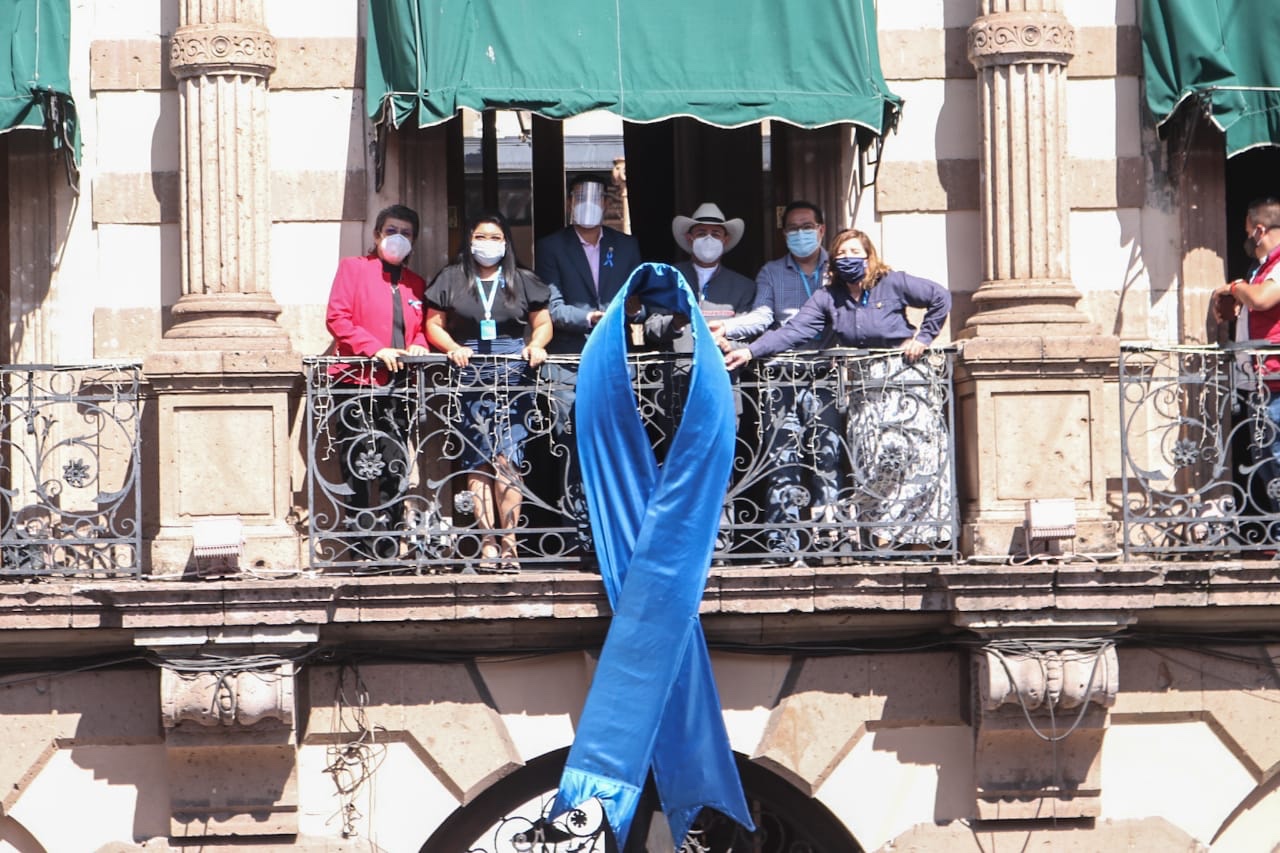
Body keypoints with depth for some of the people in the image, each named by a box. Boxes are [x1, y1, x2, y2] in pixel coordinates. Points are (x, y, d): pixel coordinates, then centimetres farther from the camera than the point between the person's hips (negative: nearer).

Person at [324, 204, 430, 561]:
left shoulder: (415, 283, 20)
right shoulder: (353, 268, 7)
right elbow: (336, 317, -3)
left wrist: (418, 345, -2)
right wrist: (375, 349, -14)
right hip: (358, 381, -4)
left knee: (395, 471, 0)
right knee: (359, 471, -6)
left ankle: (387, 549, 3)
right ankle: (364, 548, -4)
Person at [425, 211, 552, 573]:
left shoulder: (523, 282, 13)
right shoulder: (451, 280, 12)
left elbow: (543, 323, 15)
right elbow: (434, 324, 11)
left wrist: (536, 345, -5)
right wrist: (453, 348, -7)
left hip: (512, 376, -1)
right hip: (470, 377, 1)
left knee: (507, 457, -11)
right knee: (478, 461, -4)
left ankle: (508, 545, -12)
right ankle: (487, 545, -5)